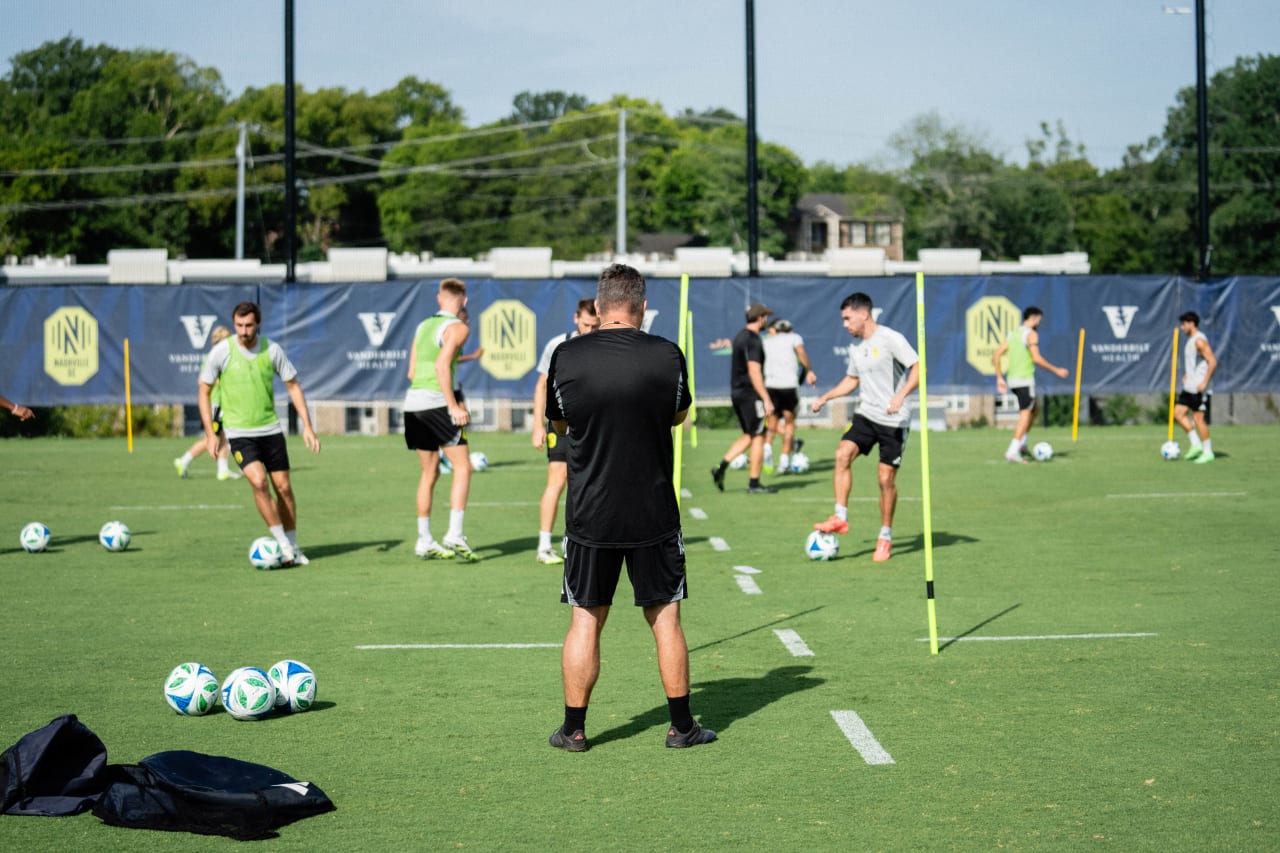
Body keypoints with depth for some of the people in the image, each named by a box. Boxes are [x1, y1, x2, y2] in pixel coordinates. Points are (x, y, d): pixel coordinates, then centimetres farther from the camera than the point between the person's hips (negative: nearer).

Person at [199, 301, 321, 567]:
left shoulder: (272, 349, -3)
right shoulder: (221, 352, -9)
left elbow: (293, 386, 6)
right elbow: (204, 391, 1)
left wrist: (307, 426, 0)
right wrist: (210, 433, -6)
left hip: (271, 429, 3)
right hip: (239, 433, -3)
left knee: (283, 487, 4)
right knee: (259, 481, -21)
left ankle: (293, 548, 20)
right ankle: (283, 545, -11)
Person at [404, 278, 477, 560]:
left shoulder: (423, 325, 19)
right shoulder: (458, 328, -3)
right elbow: (442, 366, -17)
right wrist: (454, 406, -16)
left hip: (413, 400, 7)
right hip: (435, 402, -7)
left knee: (429, 473, 14)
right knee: (462, 467, -2)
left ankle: (424, 541, 14)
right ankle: (454, 535, -12)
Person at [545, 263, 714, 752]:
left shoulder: (566, 357, -6)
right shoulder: (667, 356, -7)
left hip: (589, 514, 0)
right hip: (654, 512, 0)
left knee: (586, 620, 9)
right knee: (665, 619, 9)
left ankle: (574, 729, 13)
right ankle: (681, 726, 14)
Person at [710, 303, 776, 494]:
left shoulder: (739, 337, 14)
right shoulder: (753, 340, -15)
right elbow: (754, 372, -21)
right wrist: (766, 399, -21)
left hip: (736, 392, 9)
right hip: (750, 394, -9)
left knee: (748, 436, 16)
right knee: (757, 437, -1)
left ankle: (721, 468, 4)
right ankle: (754, 484, 2)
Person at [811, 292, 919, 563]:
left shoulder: (891, 339, -11)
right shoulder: (855, 347, 12)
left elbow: (918, 368, -16)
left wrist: (901, 395, -29)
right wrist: (826, 397, 16)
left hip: (894, 420, -6)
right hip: (866, 415, 6)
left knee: (886, 478, -3)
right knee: (842, 454, -18)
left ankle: (885, 537, 12)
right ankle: (840, 517, -15)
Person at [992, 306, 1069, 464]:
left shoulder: (1012, 334, 15)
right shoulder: (1031, 334, -8)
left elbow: (996, 356, 11)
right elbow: (1036, 359, -17)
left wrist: (1000, 378, 14)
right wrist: (1056, 371, -10)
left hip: (1012, 380, 8)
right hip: (1025, 380, -8)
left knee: (1035, 407, 24)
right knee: (1025, 414, -7)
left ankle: (1022, 443, 16)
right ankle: (1013, 451, -17)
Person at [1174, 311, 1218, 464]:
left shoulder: (1200, 341, -15)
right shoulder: (1190, 340, 15)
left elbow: (1213, 361, -22)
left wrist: (1204, 382, -23)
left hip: (1199, 388, -10)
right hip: (1189, 386, 10)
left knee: (1199, 418, -5)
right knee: (1178, 413, 7)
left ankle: (1208, 452, 3)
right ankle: (1196, 444, 12)